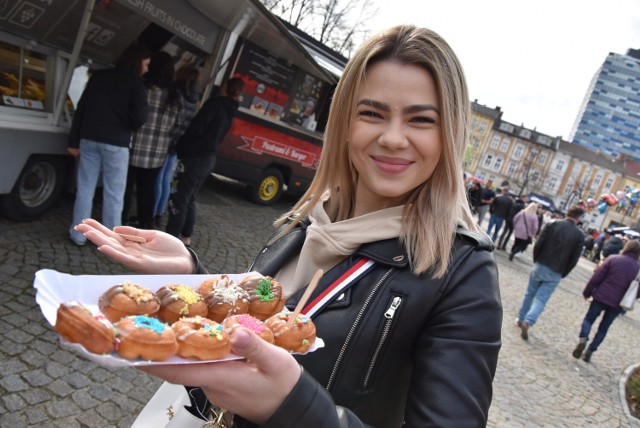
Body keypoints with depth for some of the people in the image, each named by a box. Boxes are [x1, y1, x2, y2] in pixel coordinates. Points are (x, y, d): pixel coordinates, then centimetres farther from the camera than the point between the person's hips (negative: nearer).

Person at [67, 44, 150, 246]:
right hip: (116, 142, -4)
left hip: (89, 138, 5)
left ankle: (78, 234, 16)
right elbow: (140, 117, -17)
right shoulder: (135, 82, -3)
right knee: (114, 193, 3)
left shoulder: (99, 76, 12)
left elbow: (81, 108, 9)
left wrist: (74, 140, 12)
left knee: (85, 188, 10)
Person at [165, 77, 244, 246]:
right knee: (189, 198, 18)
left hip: (195, 157, -8)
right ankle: (185, 237, 24)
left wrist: (179, 146, -6)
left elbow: (197, 127, -17)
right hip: (209, 158, 8)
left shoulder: (215, 103, -12)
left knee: (179, 198, -4)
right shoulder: (233, 112, 11)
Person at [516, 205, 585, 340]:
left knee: (529, 293, 17)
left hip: (540, 266, 1)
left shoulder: (552, 224, -4)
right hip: (555, 273, -1)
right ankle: (528, 321, -16)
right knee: (541, 299, 2)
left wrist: (536, 260, 9)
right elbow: (574, 259, -4)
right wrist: (563, 274, 9)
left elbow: (538, 244, -7)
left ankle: (521, 319, 26)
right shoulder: (580, 235, -4)